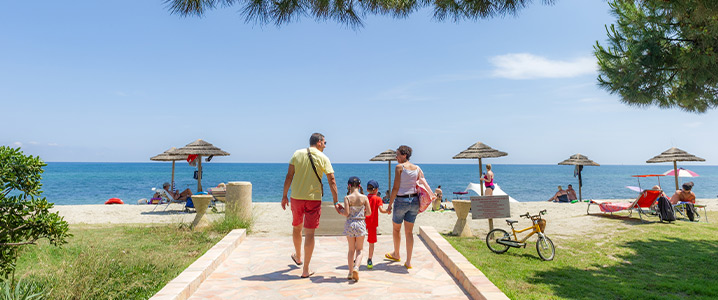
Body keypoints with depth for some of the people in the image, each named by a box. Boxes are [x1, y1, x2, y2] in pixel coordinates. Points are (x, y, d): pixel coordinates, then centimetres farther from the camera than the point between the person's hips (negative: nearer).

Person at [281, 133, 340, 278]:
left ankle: (298, 257, 44)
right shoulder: (323, 158, -3)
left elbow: (289, 176, 0)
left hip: (296, 197, 3)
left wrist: (284, 195, 6)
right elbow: (332, 181, -6)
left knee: (296, 227, 23)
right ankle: (305, 270, 6)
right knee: (309, 233, 2)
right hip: (314, 198, -3)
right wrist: (336, 202, -3)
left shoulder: (297, 154, 3)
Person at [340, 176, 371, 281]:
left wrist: (340, 211, 5)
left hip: (350, 225, 0)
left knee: (351, 249, 14)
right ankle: (356, 267, -12)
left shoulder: (347, 198, -8)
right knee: (359, 249, 11)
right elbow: (369, 213, -3)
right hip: (360, 224, 0)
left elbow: (346, 213, -14)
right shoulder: (364, 198, -5)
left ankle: (350, 272, 18)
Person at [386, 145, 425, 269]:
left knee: (396, 228, 17)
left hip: (401, 200, -5)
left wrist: (390, 205, -6)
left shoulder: (399, 167, -9)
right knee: (409, 232, 9)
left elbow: (396, 188, -12)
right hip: (414, 200, 5)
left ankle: (396, 254, 35)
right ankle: (408, 261, 8)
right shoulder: (417, 168, 6)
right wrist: (419, 205, 13)